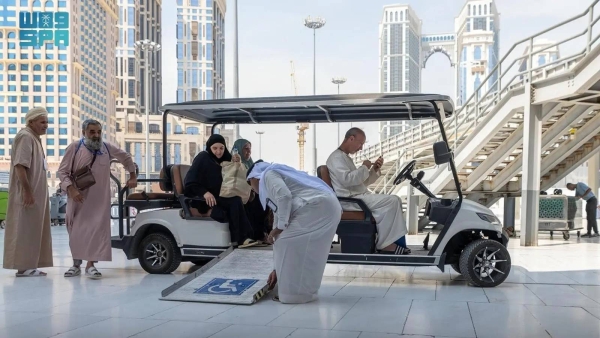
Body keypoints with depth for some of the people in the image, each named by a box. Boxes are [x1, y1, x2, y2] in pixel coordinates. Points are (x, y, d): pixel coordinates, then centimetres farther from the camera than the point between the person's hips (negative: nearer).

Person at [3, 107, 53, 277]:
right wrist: (27, 191, -25)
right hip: (27, 194, -10)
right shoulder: (25, 137, -13)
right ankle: (23, 266, -1)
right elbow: (20, 166, -22)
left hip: (35, 193, 10)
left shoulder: (34, 137, 17)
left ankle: (28, 265, 16)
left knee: (32, 230, 11)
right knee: (24, 230, -5)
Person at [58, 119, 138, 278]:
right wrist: (71, 189, -19)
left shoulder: (108, 148, 2)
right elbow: (62, 171, -7)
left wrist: (132, 177, 19)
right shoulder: (75, 147, -7)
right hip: (78, 197, -1)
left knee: (97, 230, -6)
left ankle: (91, 265, -2)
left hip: (99, 199, 1)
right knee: (76, 230, 8)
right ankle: (76, 264, 22)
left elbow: (126, 158, 19)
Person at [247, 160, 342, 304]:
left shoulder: (268, 175, 8)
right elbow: (284, 239, 31)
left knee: (291, 243, -3)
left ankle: (296, 293, 4)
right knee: (297, 245, 16)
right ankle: (302, 291, 22)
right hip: (325, 207, 10)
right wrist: (277, 269, 32)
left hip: (318, 207, -10)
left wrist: (280, 227, -5)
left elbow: (284, 196, -16)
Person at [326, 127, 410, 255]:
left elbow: (362, 182, 24)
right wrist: (364, 167, -10)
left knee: (395, 200, 3)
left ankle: (396, 243, -6)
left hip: (358, 197, 10)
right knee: (392, 201, -20)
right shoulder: (337, 157, -7)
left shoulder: (345, 157, 25)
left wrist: (374, 170, 9)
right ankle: (385, 245, -15)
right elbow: (347, 179, -23)